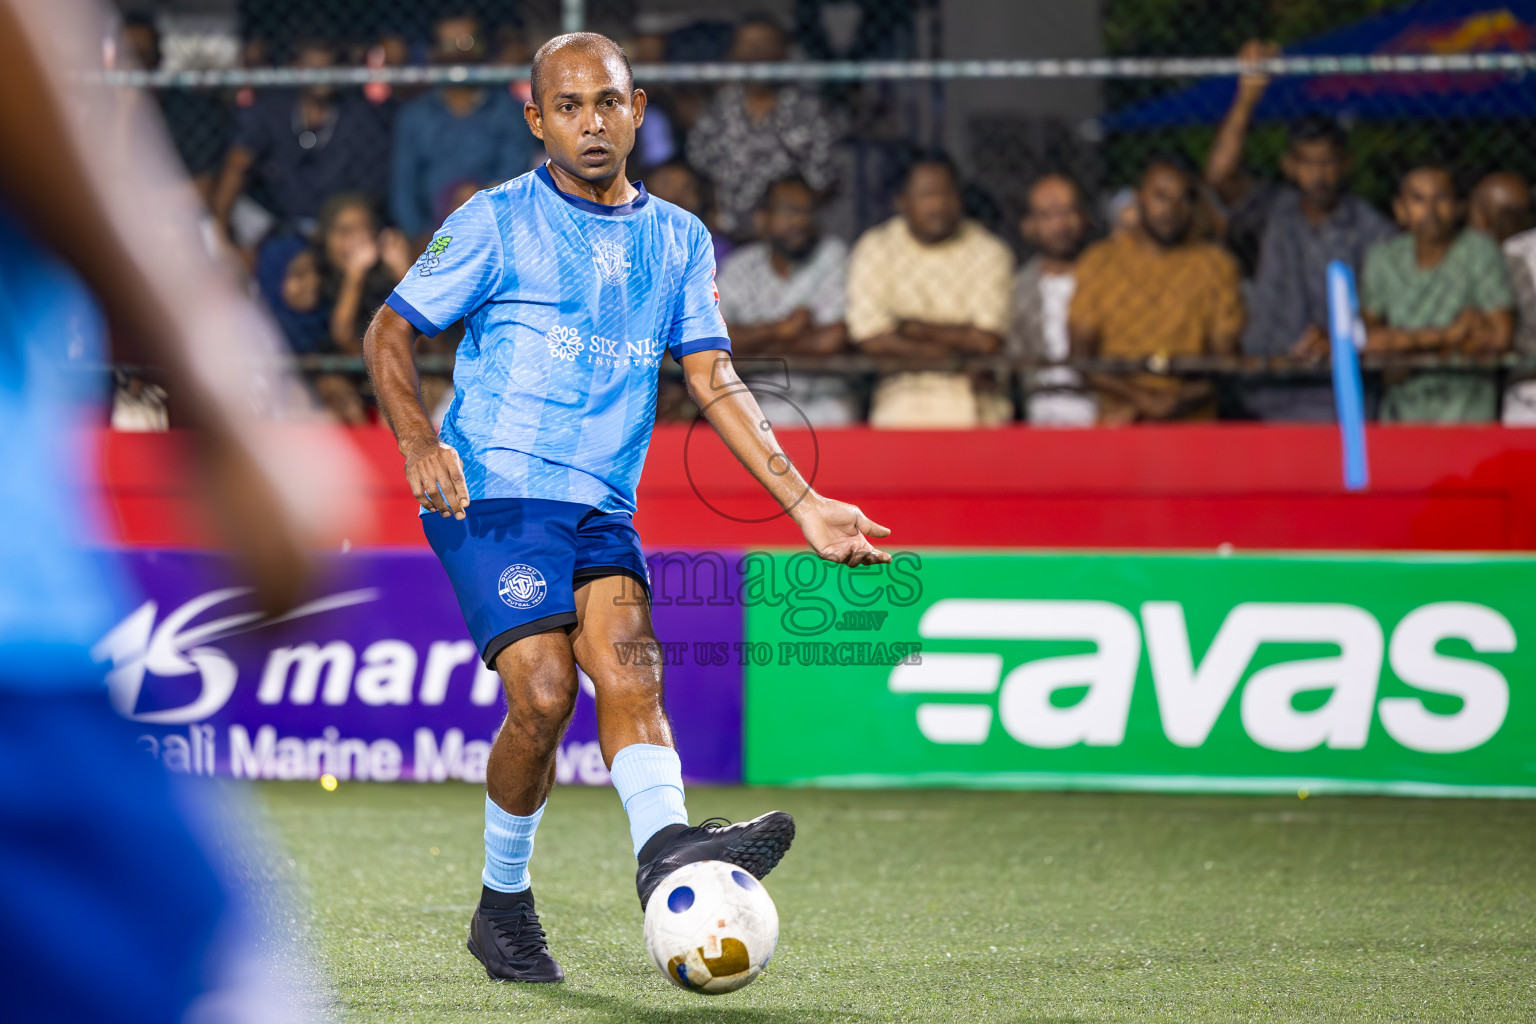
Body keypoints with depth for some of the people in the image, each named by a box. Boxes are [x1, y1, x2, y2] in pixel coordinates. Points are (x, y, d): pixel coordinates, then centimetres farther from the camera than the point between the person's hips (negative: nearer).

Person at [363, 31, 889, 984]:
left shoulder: (681, 241, 15)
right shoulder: (496, 222, 2)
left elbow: (715, 380, 10)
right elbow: (388, 333, 6)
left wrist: (803, 502, -2)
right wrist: (421, 442, -12)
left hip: (603, 511, 4)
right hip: (494, 494, -4)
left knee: (630, 665, -21)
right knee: (545, 692, -18)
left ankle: (667, 847, -44)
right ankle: (503, 902, 0)